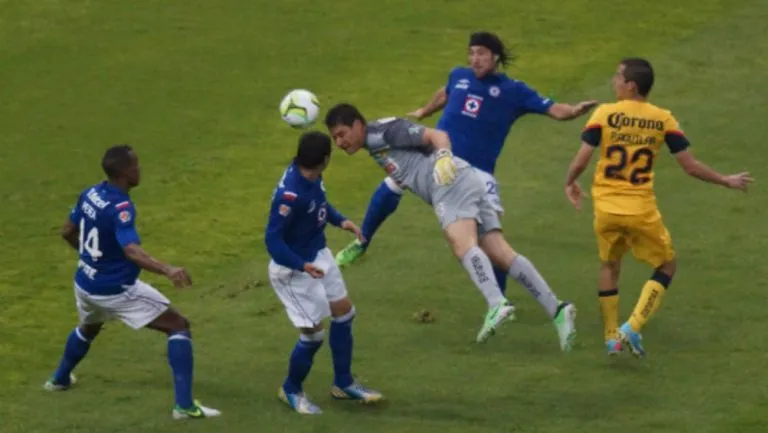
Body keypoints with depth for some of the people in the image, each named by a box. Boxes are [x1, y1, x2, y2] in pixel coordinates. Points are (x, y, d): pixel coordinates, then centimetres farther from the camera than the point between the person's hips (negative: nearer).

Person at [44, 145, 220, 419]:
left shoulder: (90, 194, -3)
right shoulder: (120, 208, -27)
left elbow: (68, 232, 12)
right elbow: (132, 250, -41)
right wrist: (167, 270, -54)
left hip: (85, 284, 8)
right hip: (117, 291, -8)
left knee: (88, 328, 40)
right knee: (179, 327, -2)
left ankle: (60, 379, 62)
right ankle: (184, 405, -11)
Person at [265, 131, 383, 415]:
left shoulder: (311, 176, -10)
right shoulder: (291, 195, -35)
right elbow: (272, 240, -32)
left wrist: (340, 221, 1)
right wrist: (302, 266, -43)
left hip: (317, 255, 9)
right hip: (293, 268, -9)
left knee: (344, 312, 17)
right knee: (313, 333, -3)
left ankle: (343, 383, 33)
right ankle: (291, 391, 23)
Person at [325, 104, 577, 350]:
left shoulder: (385, 131, -2)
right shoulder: (373, 145, 26)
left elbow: (437, 135, -9)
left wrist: (444, 157, -27)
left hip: (452, 183, -9)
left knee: (462, 244, -30)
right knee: (502, 255, -4)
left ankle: (497, 304, -53)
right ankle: (556, 310, -15)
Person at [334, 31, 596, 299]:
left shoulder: (513, 91, -5)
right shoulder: (459, 77, 6)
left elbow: (554, 110, -12)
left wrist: (574, 111, -33)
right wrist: (423, 113, 48)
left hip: (476, 171, -3)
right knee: (388, 190, 0)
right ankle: (361, 244, 24)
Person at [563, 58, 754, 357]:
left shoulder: (604, 114, -6)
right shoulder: (663, 120, -3)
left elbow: (581, 159, -9)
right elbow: (691, 166, -1)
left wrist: (570, 183, 13)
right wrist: (727, 182, 14)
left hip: (606, 208, 1)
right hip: (641, 210, -1)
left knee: (609, 266, 23)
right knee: (667, 265, 17)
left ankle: (611, 338, 24)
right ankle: (632, 328, 2)